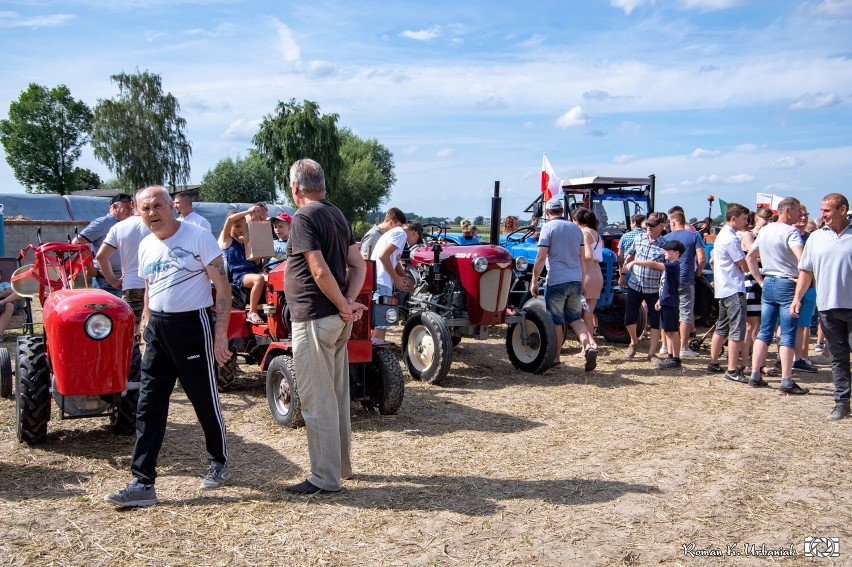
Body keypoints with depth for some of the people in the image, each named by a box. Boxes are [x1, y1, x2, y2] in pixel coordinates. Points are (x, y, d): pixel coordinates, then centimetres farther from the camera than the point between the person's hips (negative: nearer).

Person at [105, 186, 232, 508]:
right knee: (148, 406, 2)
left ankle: (218, 462, 29)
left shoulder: (198, 237, -9)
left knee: (206, 401, 6)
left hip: (192, 324, -6)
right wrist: (149, 330, 16)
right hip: (157, 328, 6)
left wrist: (221, 335, -15)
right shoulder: (146, 246, 11)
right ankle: (143, 483, 7)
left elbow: (222, 287, -10)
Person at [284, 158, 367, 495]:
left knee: (317, 400, -1)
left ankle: (325, 478, 7)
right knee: (337, 396, 17)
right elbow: (358, 266, 10)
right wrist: (349, 302, -2)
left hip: (314, 319, -9)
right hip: (338, 320, 9)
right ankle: (340, 465, 29)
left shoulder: (304, 217, -13)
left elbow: (320, 271, -22)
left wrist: (343, 305, -12)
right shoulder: (337, 215, 13)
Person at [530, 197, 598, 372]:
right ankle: (590, 345, -7)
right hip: (575, 281, 5)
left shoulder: (548, 228, -6)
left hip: (556, 281, -5)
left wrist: (534, 281, -6)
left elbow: (541, 257, -12)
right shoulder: (576, 228, 11)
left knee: (556, 322, 6)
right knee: (575, 318, 16)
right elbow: (582, 258, 15)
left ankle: (555, 359, 13)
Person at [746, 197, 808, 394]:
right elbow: (801, 257, -29)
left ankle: (755, 375, 11)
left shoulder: (765, 230, 11)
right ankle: (786, 381, -2)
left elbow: (750, 257, 18)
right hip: (787, 284, -7)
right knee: (787, 335, -4)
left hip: (768, 284, 7)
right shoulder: (790, 231, -13)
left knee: (765, 331, 11)